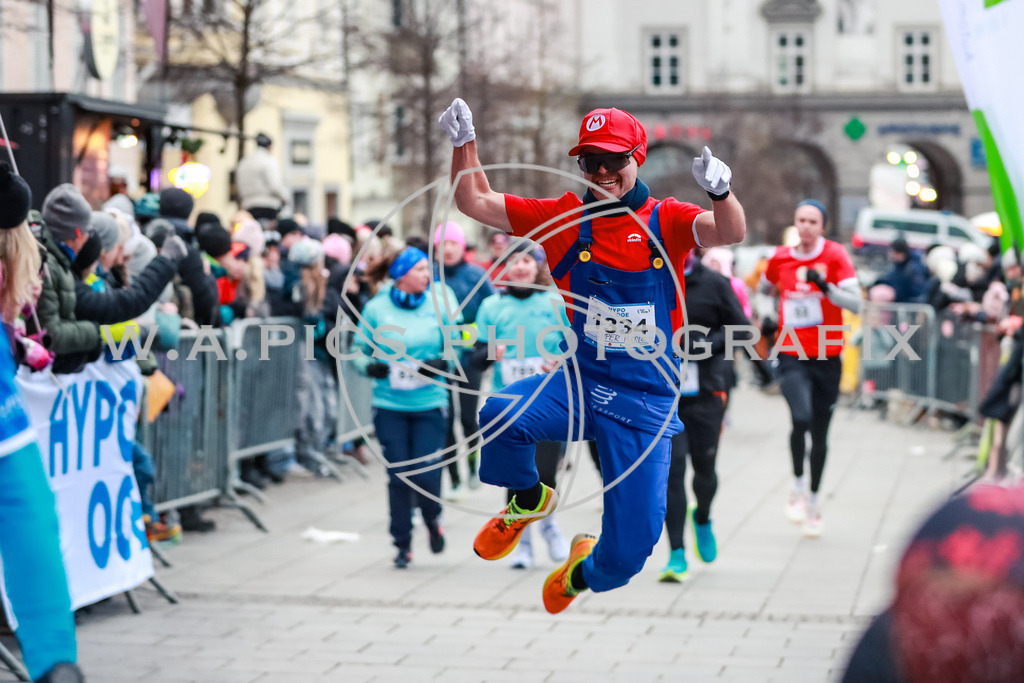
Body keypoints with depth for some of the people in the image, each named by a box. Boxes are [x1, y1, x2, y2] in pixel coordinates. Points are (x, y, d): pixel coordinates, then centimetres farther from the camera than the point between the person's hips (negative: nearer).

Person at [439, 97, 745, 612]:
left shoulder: (666, 221, -3)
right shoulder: (566, 218, 3)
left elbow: (730, 233, -23)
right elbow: (475, 203, 6)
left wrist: (720, 190, -45)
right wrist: (464, 141, -11)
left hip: (645, 401, -1)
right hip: (577, 382, 1)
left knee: (630, 549, -5)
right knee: (499, 416, -32)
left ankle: (585, 573, 36)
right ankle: (528, 501, 4)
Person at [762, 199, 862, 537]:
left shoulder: (835, 255, -5)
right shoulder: (780, 257, 3)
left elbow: (856, 302, -14)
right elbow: (765, 288, 26)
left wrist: (825, 286, -27)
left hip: (827, 357, 0)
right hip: (791, 357, 0)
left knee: (820, 434, 10)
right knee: (801, 418, -25)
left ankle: (814, 499, 28)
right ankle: (798, 487, -5)